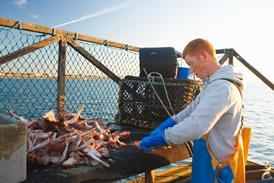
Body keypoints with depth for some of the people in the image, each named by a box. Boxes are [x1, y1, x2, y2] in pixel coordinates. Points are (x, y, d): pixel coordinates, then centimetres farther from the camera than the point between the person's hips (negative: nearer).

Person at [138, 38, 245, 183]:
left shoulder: (222, 87, -27)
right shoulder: (213, 83, 7)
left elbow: (196, 126, -36)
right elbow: (193, 109, 11)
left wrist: (156, 139, -27)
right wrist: (167, 124, 0)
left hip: (218, 166, -8)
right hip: (209, 157, 9)